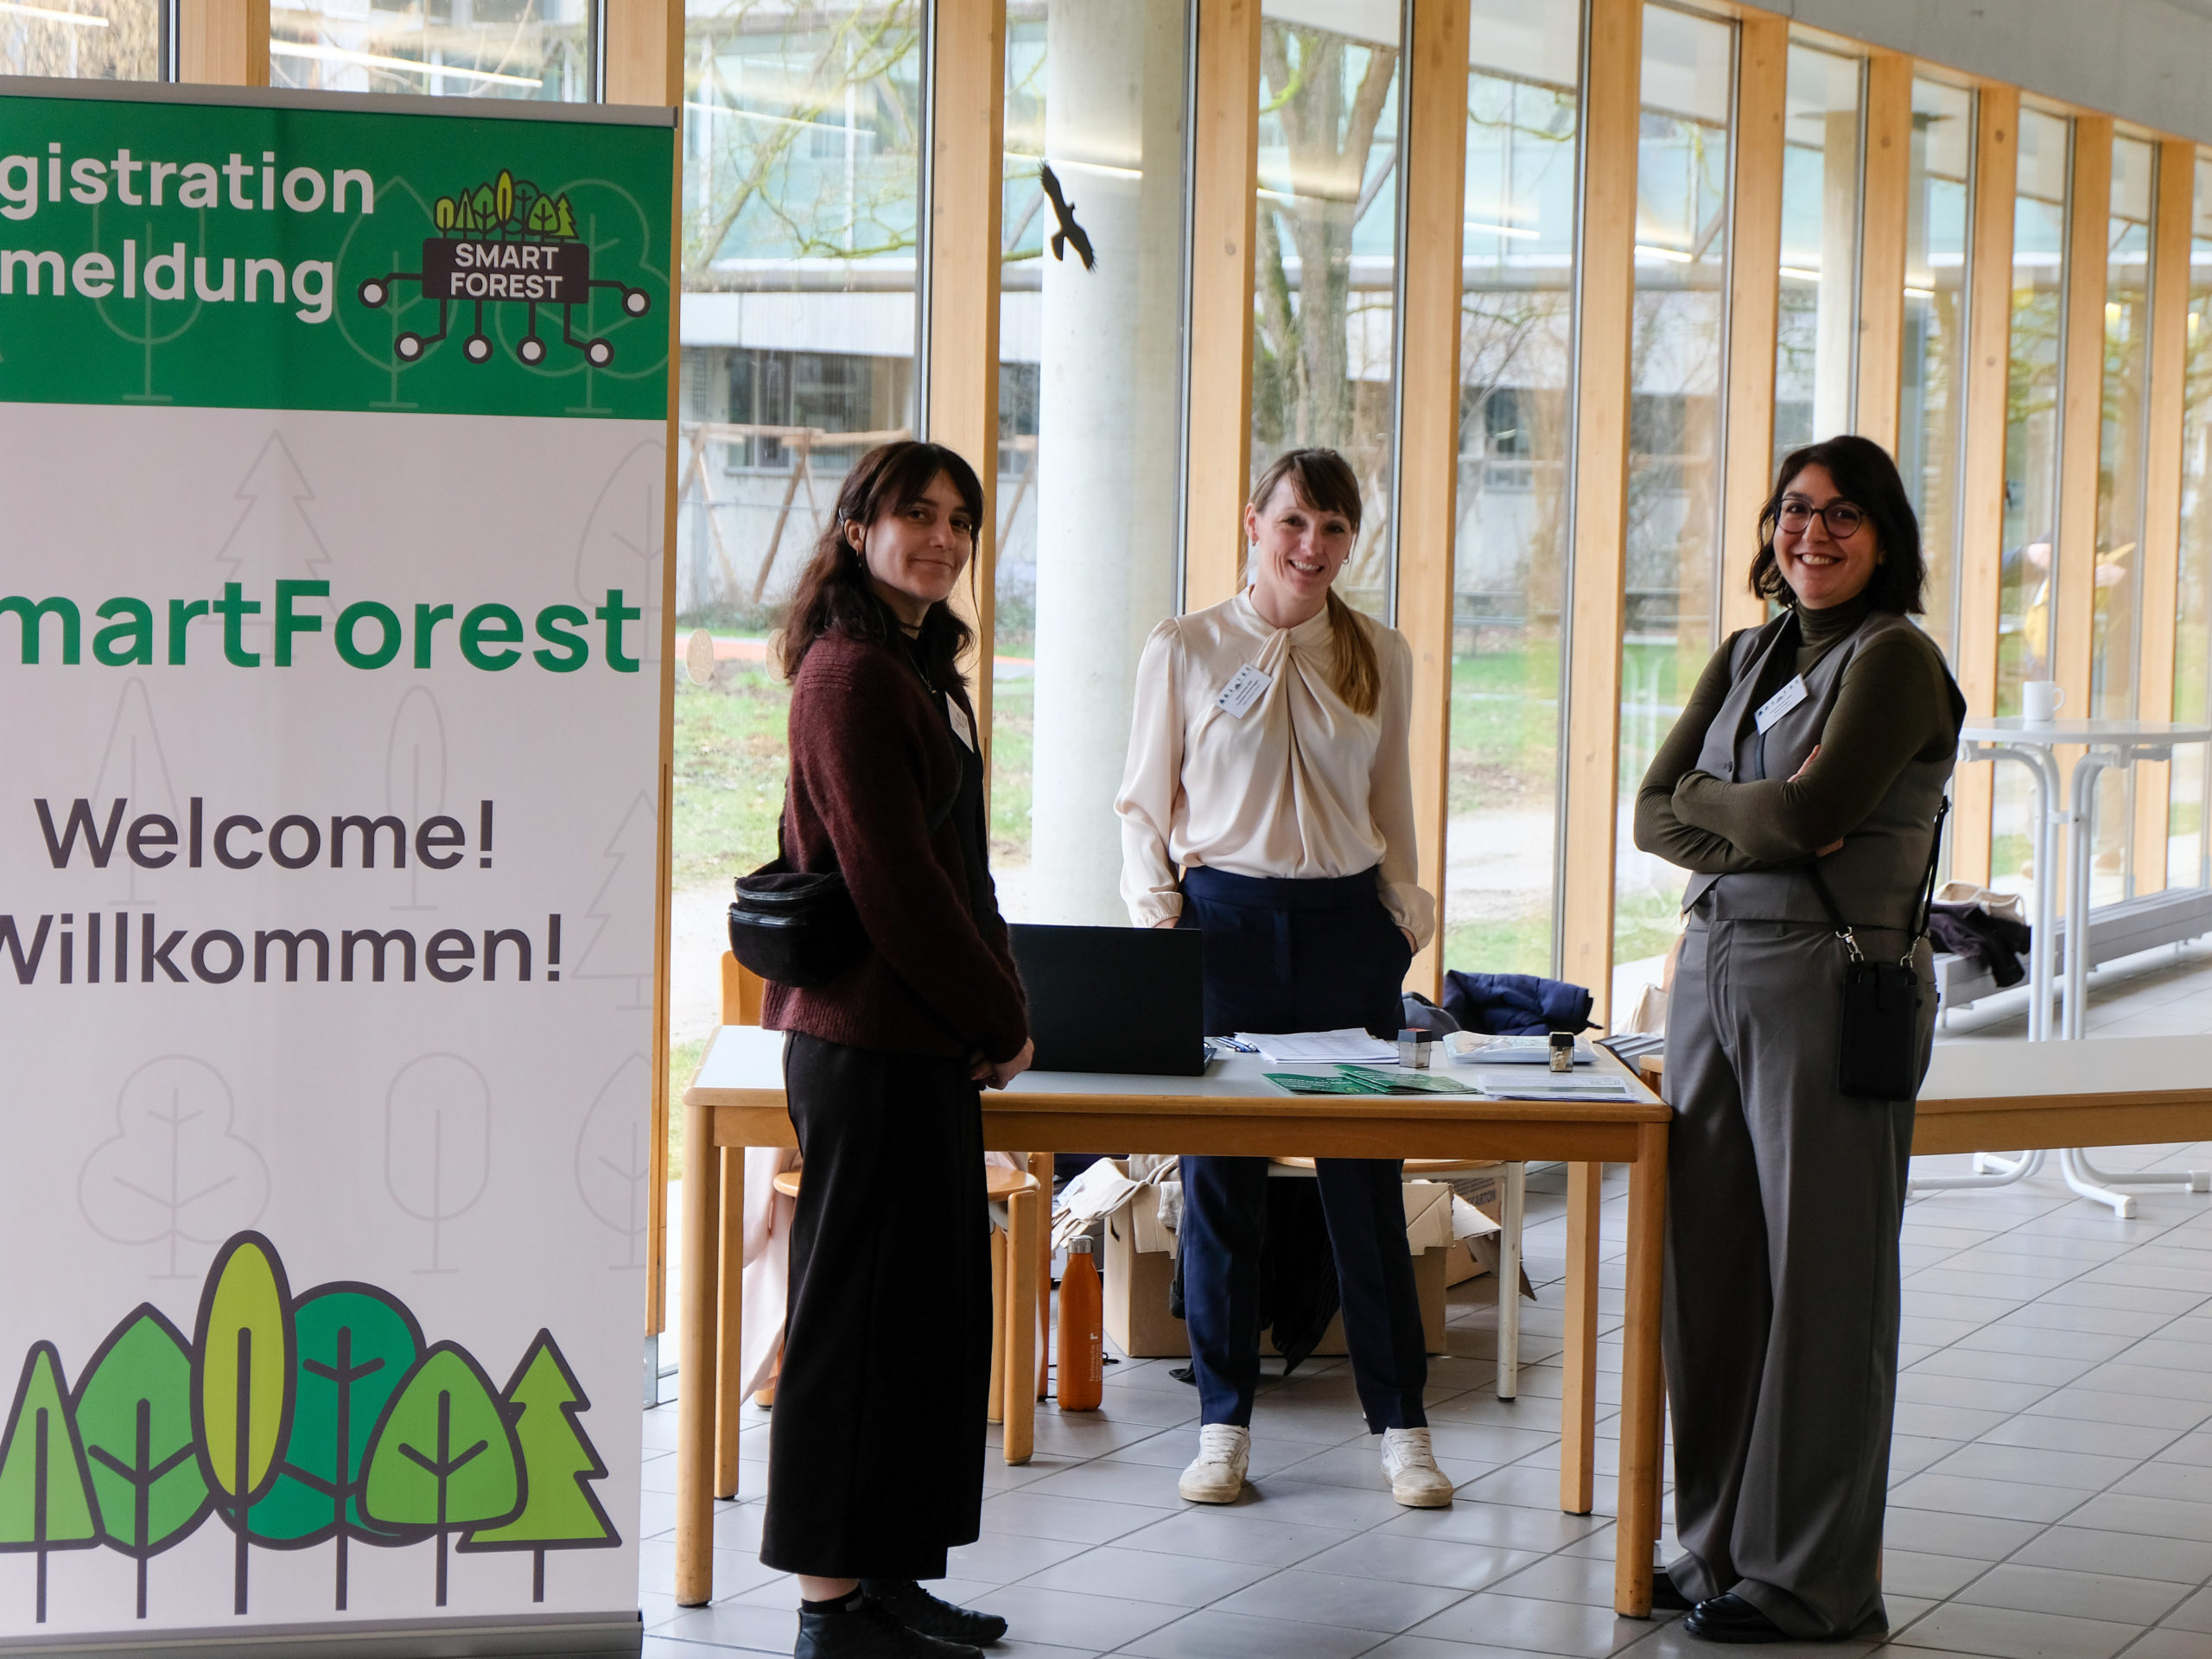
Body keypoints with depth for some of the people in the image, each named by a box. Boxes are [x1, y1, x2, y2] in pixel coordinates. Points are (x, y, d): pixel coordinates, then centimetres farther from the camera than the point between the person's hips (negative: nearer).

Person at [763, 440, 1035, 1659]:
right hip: (869, 1041, -10)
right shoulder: (853, 673, -14)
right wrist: (999, 1020, -10)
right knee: (860, 1311, -3)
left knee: (935, 1306, 14)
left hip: (922, 1040, 10)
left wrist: (987, 1017, 10)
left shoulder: (922, 668, 17)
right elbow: (888, 877, -18)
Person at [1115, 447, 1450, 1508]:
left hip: (1347, 924, 2)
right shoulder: (1186, 650, 1)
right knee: (1219, 1176, 2)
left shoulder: (1381, 657, 8)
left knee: (1367, 1178, 2)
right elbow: (1145, 802, 5)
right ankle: (1223, 1424, 13)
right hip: (1223, 919, -1)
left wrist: (1406, 905, 6)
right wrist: (1154, 918, -4)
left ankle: (1400, 1425, 11)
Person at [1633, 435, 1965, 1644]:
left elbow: (1811, 812, -18)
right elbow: (1653, 812, 7)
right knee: (1708, 1265, 8)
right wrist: (1762, 828, -9)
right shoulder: (1746, 657, 15)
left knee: (1820, 1279, -2)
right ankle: (1722, 1546, 20)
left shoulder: (1895, 659, -7)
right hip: (1713, 965, 7)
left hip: (1833, 980, -7)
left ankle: (1810, 1581, 6)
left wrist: (1711, 798, -1)